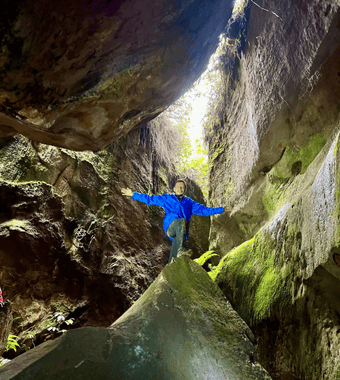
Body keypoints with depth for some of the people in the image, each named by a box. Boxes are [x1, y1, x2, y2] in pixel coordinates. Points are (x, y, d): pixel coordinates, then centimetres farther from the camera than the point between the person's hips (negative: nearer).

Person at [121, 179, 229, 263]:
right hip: (171, 227, -2)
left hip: (182, 232, 2)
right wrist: (133, 195, 20)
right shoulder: (167, 198, 23)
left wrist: (221, 209, 20)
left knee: (173, 258, -14)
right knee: (182, 221, -35)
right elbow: (149, 199, 24)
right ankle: (180, 250, -45)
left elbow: (204, 210, 26)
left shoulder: (189, 202, 27)